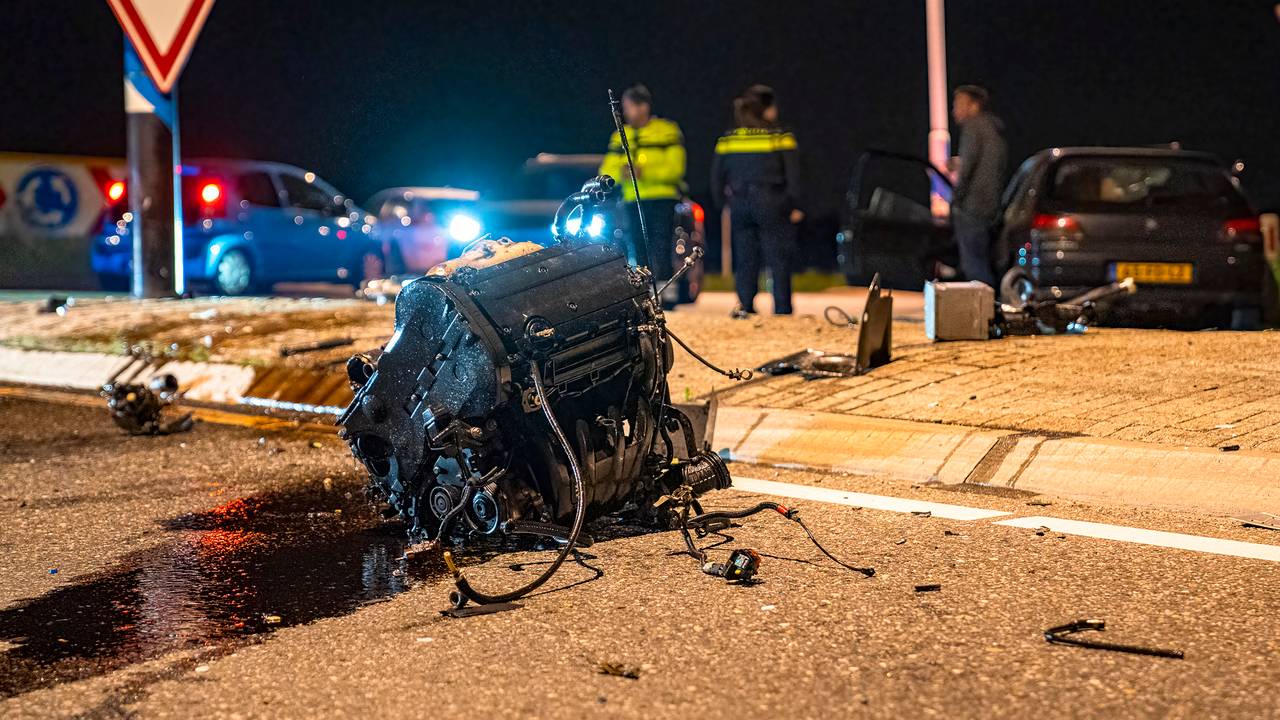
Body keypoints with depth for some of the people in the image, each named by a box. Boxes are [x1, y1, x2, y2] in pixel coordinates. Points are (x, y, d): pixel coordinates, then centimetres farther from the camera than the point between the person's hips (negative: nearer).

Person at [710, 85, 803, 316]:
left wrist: (723, 204, 18)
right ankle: (782, 309, -1)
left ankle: (744, 304, 1)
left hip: (740, 204, 4)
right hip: (772, 205, -4)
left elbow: (717, 178, 9)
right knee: (779, 260, 1)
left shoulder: (727, 140, 6)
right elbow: (793, 176, -5)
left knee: (745, 259, 11)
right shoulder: (781, 137, -5)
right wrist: (795, 208, 0)